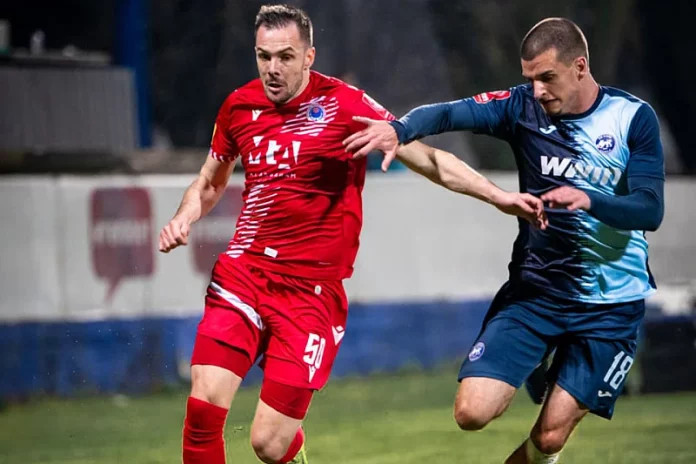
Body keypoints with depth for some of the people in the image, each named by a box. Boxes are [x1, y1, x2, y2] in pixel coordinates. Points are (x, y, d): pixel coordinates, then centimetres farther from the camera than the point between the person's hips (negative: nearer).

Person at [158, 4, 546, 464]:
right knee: (204, 405, -16)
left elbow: (428, 158, -7)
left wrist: (499, 196, -16)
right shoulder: (239, 107, 6)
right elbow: (209, 184, 24)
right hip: (243, 271, 4)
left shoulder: (344, 105, -8)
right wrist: (183, 219, 4)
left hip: (312, 291, -4)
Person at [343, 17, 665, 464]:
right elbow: (451, 113, -18)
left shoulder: (634, 118, -7)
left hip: (609, 305, -2)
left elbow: (650, 210, -13)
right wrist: (399, 128, -39)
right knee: (472, 412, -12)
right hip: (534, 288, 2)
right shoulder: (524, 107, -4)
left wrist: (589, 201, -32)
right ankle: (529, 377, 21)